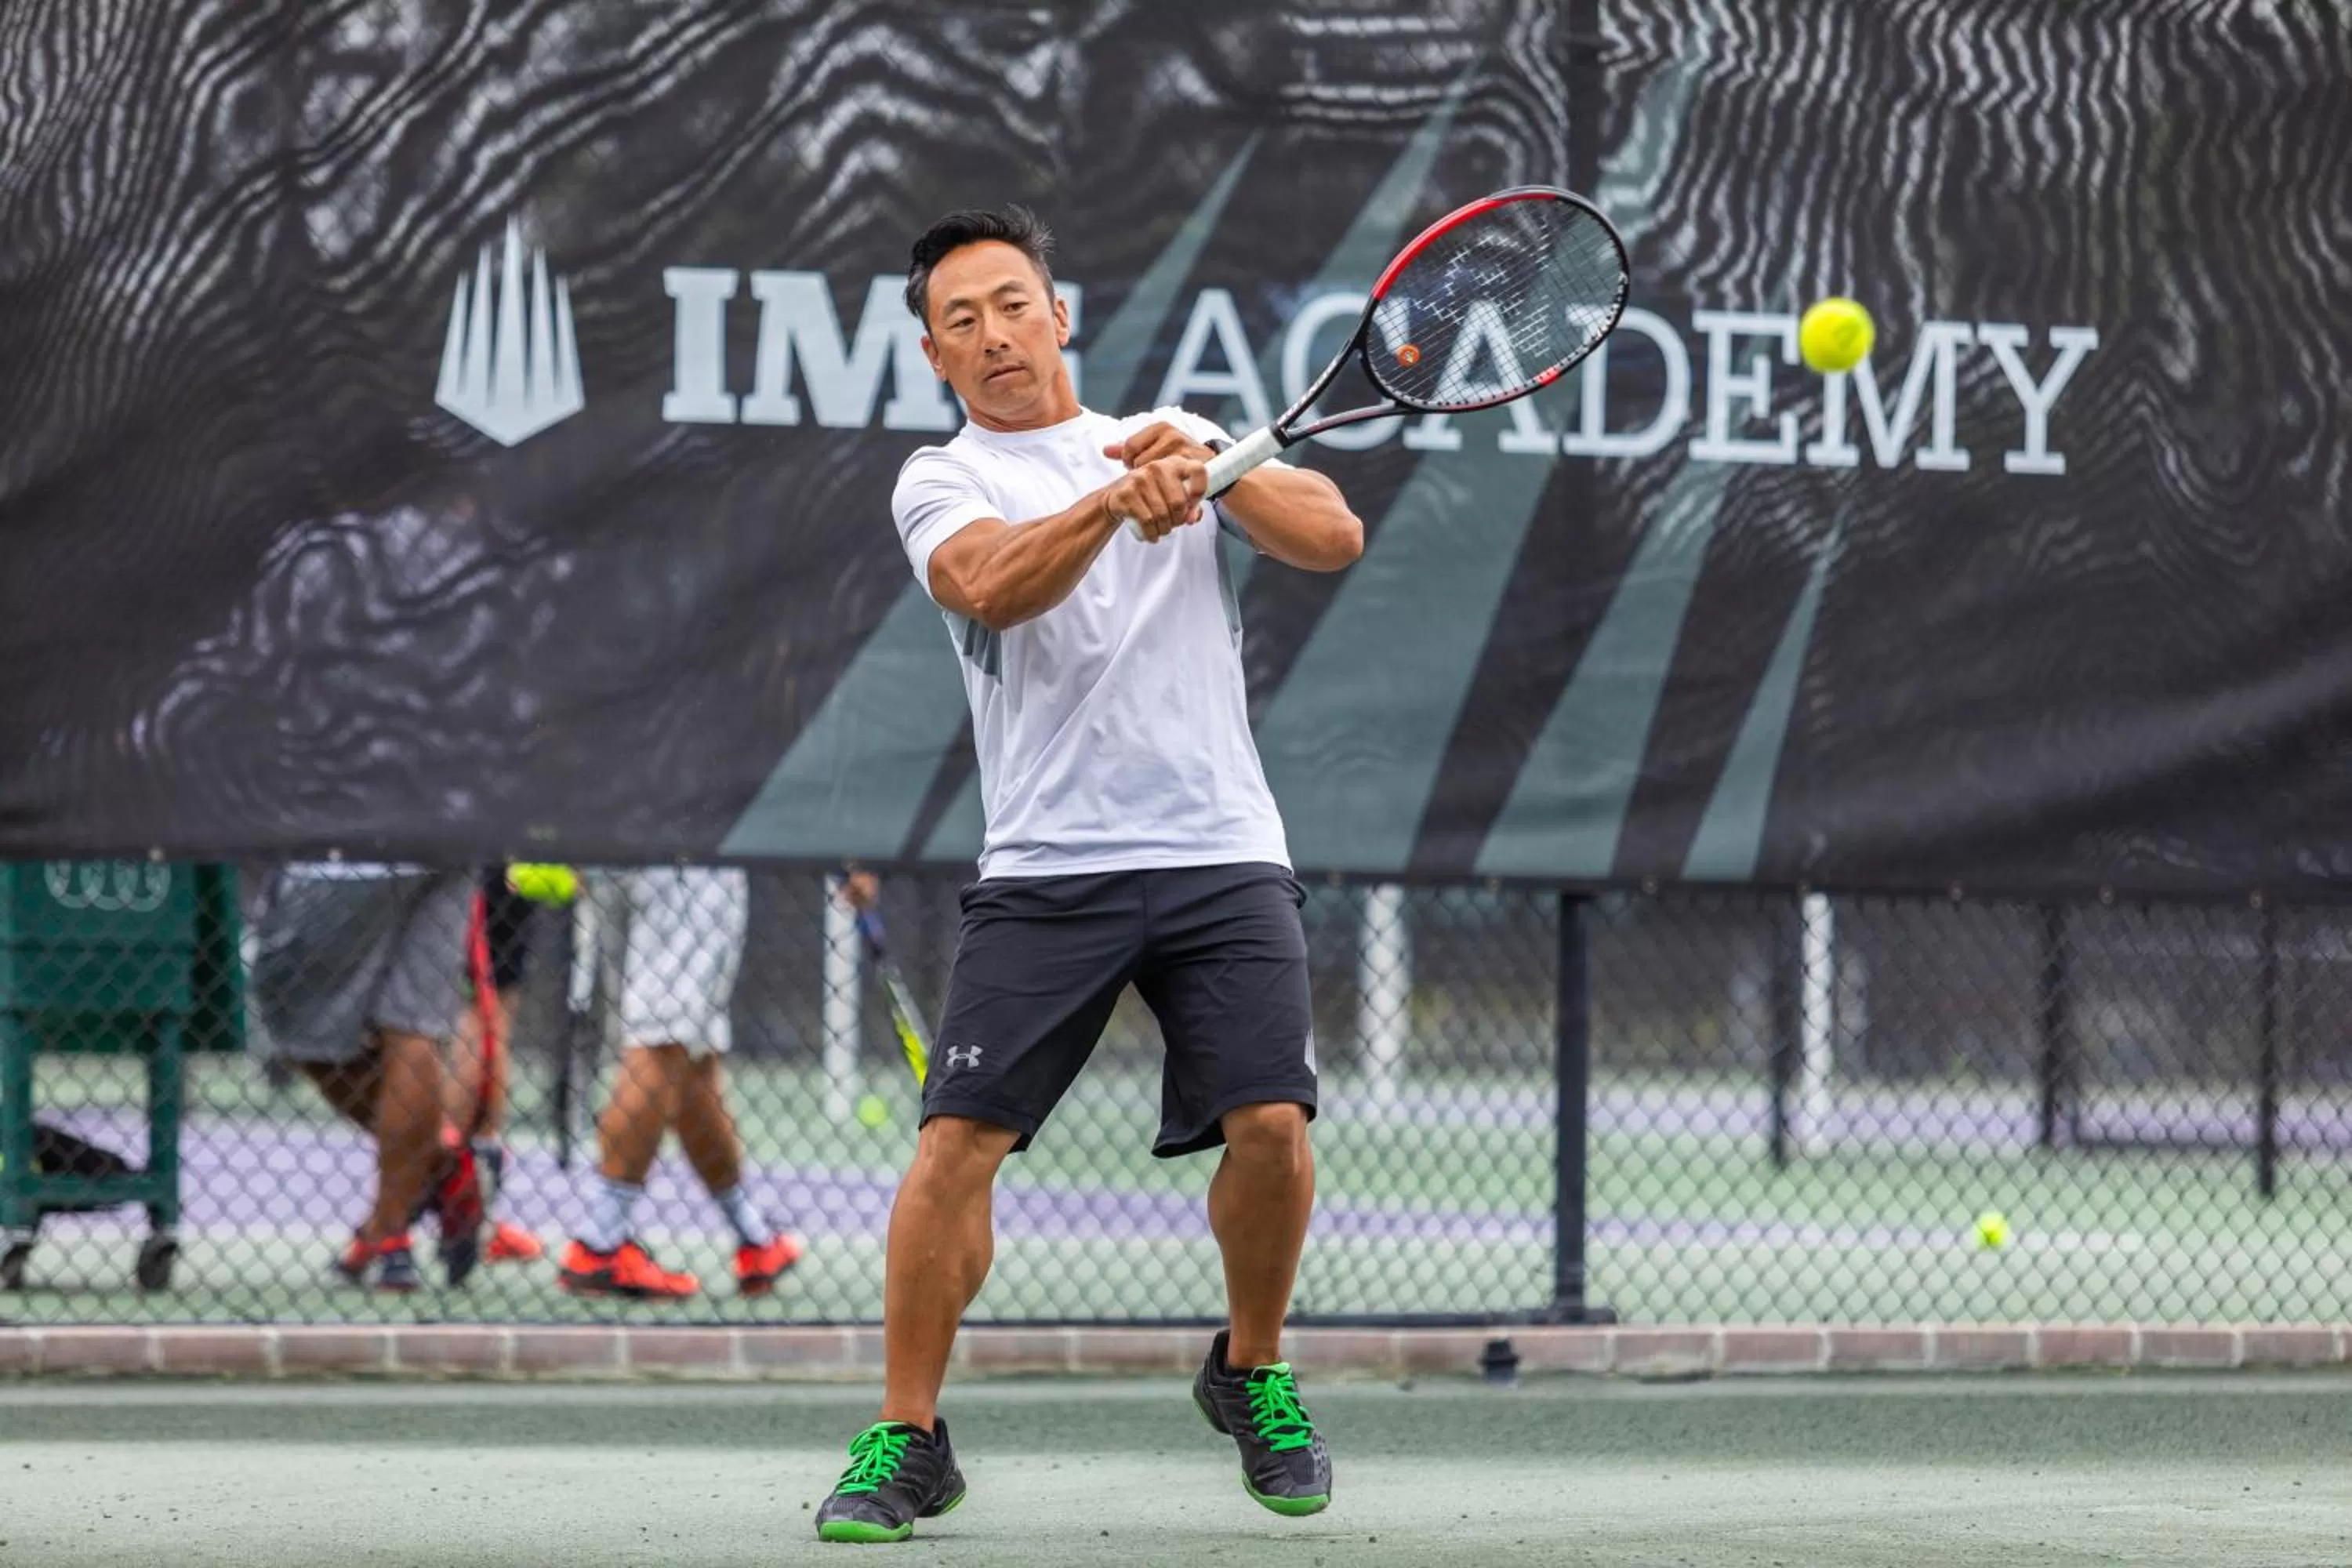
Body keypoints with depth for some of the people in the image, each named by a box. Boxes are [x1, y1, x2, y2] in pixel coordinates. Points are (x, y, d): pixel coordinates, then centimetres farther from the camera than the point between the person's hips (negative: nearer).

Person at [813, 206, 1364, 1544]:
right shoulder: (943, 481, 7)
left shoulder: (1180, 438, 15)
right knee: (959, 1139, -11)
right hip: (1047, 870, -1)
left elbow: (1335, 539, 0)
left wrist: (1211, 465, -17)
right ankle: (907, 1439, 1)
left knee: (1270, 1123, -12)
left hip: (1223, 857, 1)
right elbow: (992, 587, -16)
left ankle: (1252, 1373, 14)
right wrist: (1115, 501, -32)